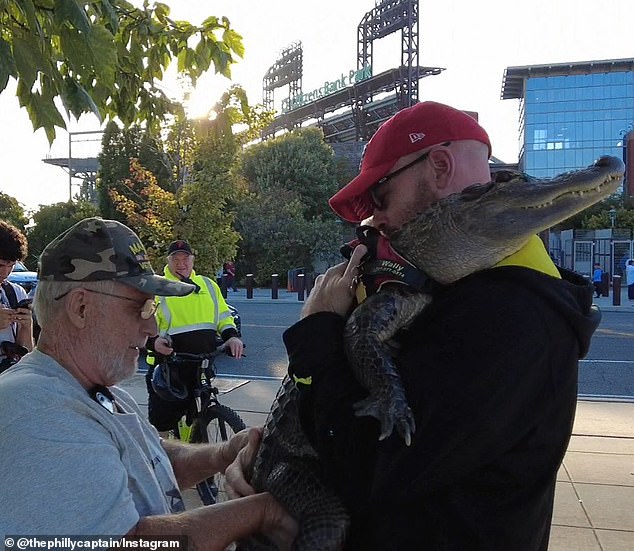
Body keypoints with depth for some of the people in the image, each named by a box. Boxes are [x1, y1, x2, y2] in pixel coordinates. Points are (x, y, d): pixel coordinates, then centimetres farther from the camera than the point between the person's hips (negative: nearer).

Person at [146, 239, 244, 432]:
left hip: (203, 367, 4)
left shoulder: (208, 285, 13)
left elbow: (223, 316, 17)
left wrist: (231, 335, -3)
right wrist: (153, 341, -26)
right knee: (162, 420, -1)